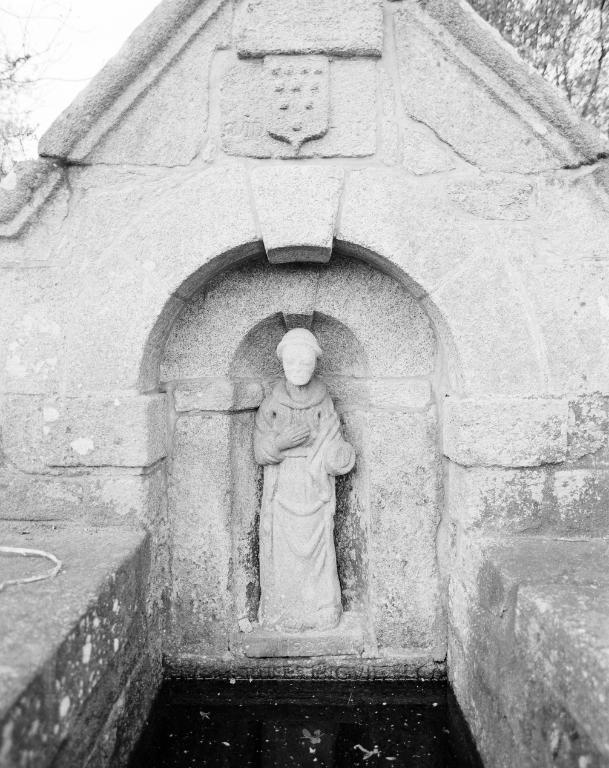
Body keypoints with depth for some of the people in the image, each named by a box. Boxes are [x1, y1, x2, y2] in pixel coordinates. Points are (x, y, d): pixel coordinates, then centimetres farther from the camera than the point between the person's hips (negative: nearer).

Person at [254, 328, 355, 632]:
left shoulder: (324, 405, 0)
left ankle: (321, 614, 20)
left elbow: (339, 462, 0)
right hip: (281, 494, 0)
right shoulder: (270, 405, 1)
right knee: (282, 555, 3)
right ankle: (282, 615, 21)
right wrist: (279, 442, -19)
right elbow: (260, 452, -1)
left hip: (315, 495, 0)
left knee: (316, 555, 1)